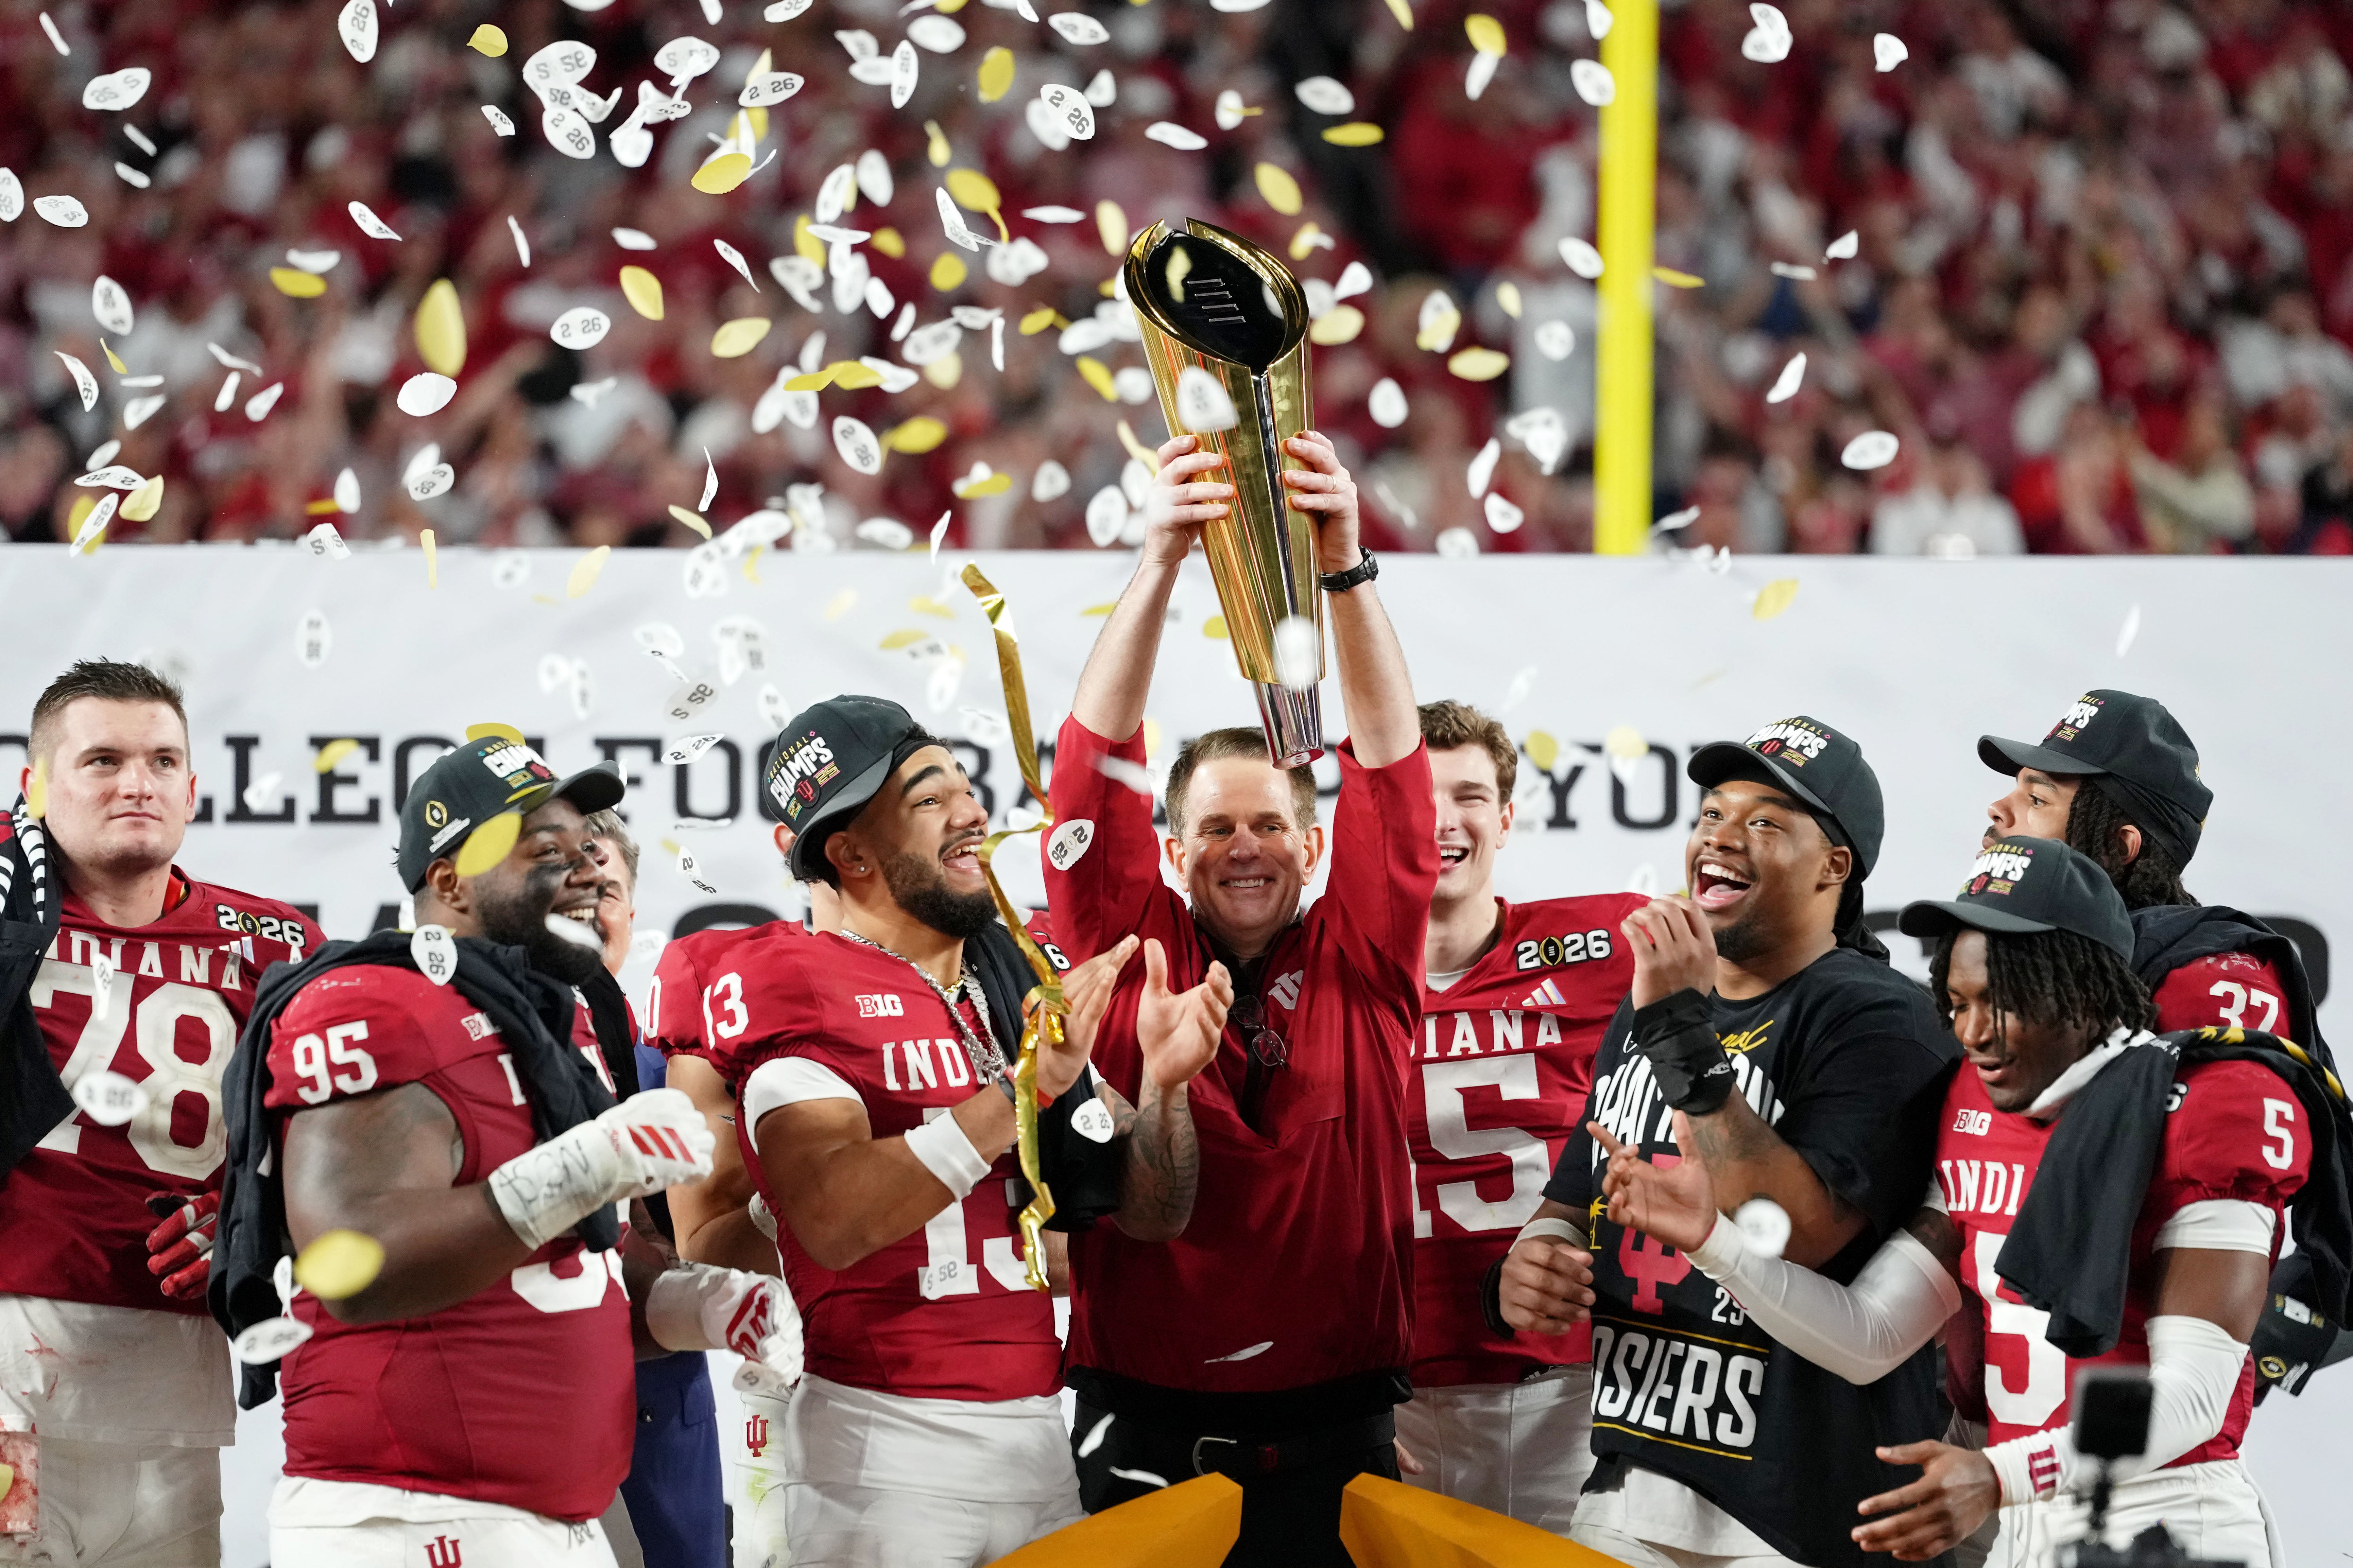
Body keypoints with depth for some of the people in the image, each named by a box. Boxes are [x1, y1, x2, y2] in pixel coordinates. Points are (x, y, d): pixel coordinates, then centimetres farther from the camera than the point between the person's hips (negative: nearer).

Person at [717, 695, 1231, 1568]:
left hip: (1036, 1429, 6)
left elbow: (1151, 1215, 12)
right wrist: (1021, 1088, -26)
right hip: (887, 1450, -6)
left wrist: (1164, 1082, -7)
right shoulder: (798, 988, -8)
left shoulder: (1030, 986, 12)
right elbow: (835, 1221, -22)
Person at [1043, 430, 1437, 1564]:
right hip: (1148, 1419, 0)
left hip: (1333, 1423, 1)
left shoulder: (1360, 966, 5)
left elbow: (1388, 759, -3)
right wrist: (1160, 561, -16)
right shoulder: (1131, 949, 4)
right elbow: (1098, 761, -5)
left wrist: (1343, 569, -15)